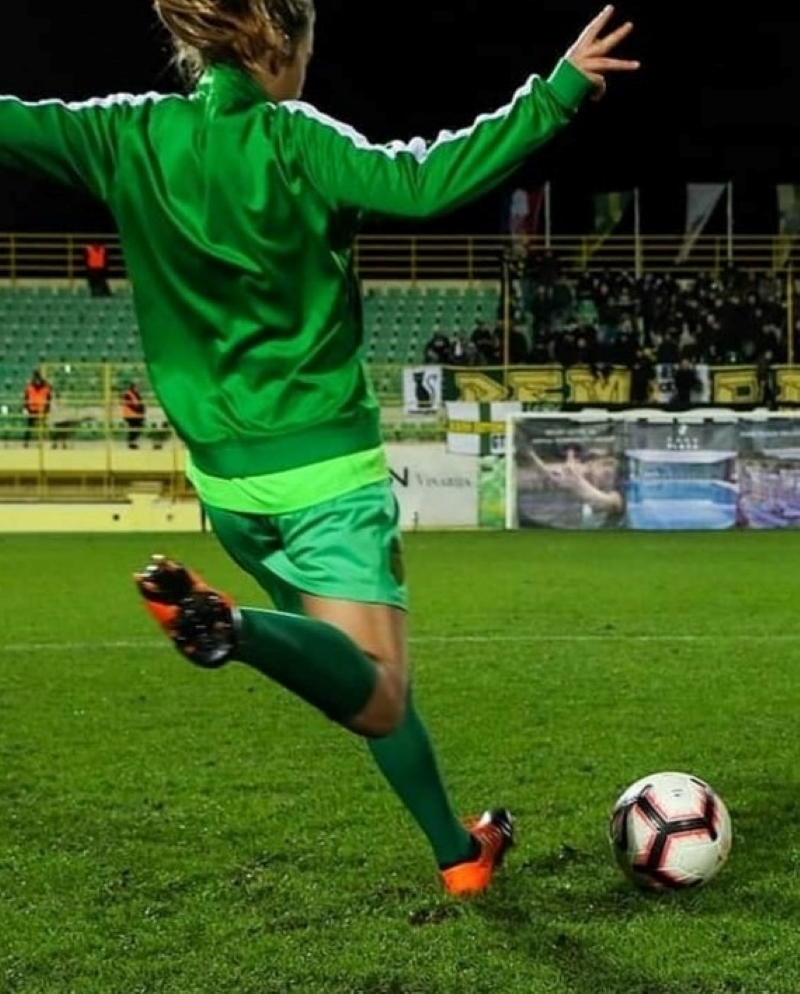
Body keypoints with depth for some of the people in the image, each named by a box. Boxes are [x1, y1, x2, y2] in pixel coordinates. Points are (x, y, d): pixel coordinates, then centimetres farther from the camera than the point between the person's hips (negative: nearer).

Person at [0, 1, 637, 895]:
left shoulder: (129, 136, 2)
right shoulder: (293, 141, -10)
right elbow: (422, 182, -23)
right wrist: (557, 92, -18)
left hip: (224, 472, 6)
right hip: (324, 461, -6)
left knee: (365, 679, 19)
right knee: (378, 700, -13)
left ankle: (459, 853, 25)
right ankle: (235, 625, -38)